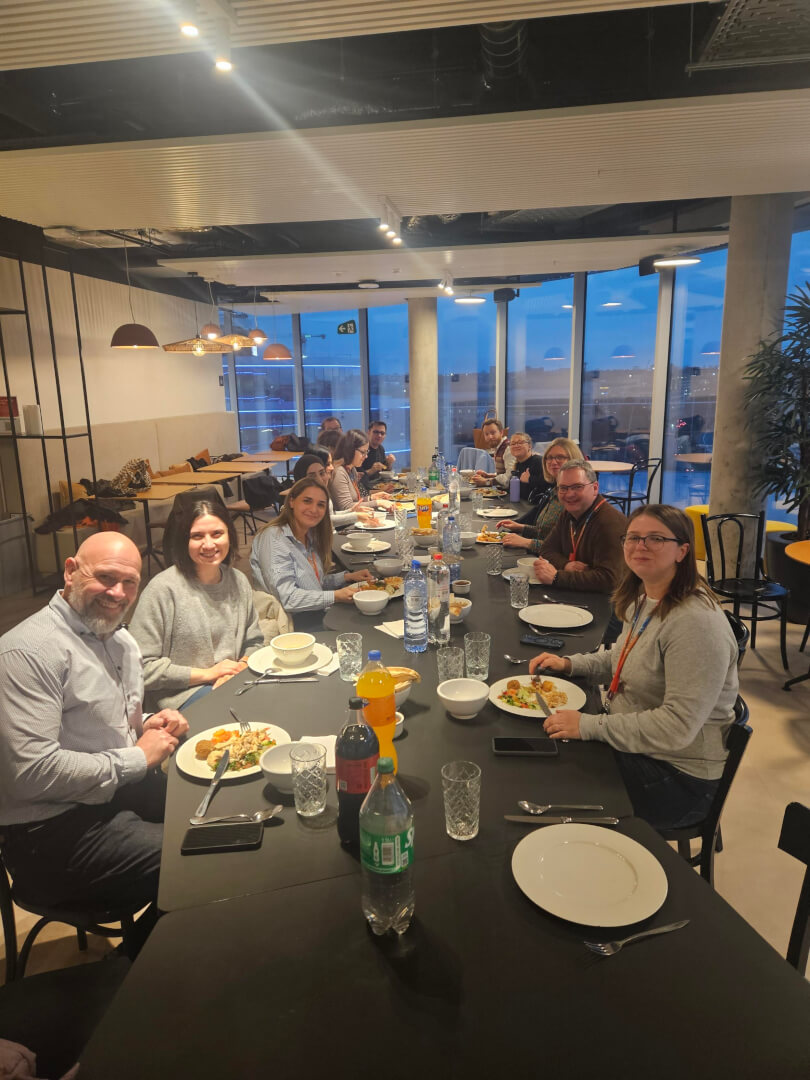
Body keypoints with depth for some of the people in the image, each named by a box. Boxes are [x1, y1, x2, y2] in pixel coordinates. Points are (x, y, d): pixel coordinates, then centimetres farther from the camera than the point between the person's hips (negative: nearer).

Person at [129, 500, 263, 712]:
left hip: (234, 684, 7)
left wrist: (240, 668, -6)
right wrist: (207, 673, -11)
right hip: (180, 694, -7)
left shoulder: (239, 581, 7)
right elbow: (142, 667, -13)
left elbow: (254, 641, 17)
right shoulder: (163, 588, -13)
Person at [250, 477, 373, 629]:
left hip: (317, 615, 8)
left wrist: (348, 577, 6)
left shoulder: (310, 536, 11)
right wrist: (335, 596, -25)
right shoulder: (273, 538, -16)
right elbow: (286, 598, -23)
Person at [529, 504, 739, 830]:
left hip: (677, 776, -8)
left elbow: (678, 727, -30)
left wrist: (588, 726, -27)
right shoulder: (642, 598, 2)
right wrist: (569, 664, 4)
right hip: (629, 739, 8)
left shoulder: (696, 622, -28)